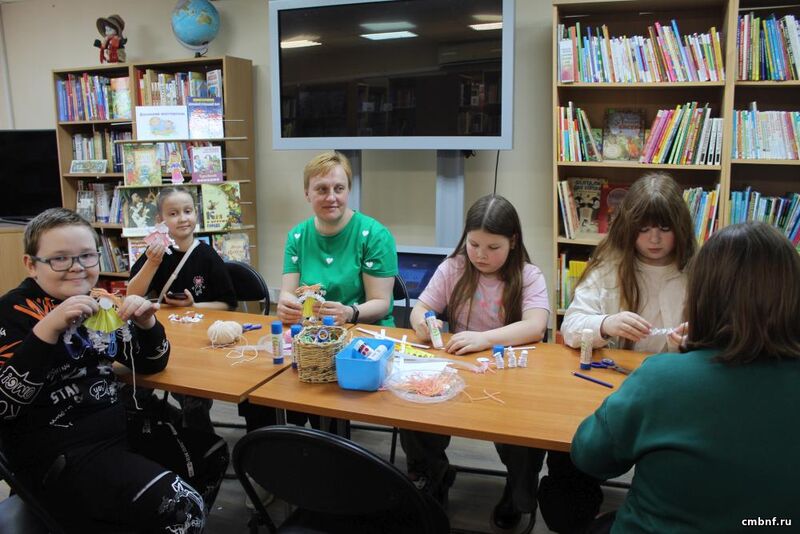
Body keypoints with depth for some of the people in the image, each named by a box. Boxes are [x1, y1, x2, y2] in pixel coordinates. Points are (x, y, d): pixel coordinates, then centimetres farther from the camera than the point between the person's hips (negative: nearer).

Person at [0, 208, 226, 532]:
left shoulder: (100, 304, 8)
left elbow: (150, 365, 13)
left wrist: (146, 324, -7)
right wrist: (47, 329, -29)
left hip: (119, 430, 7)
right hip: (60, 454, -7)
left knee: (212, 456, 9)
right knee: (180, 506, -22)